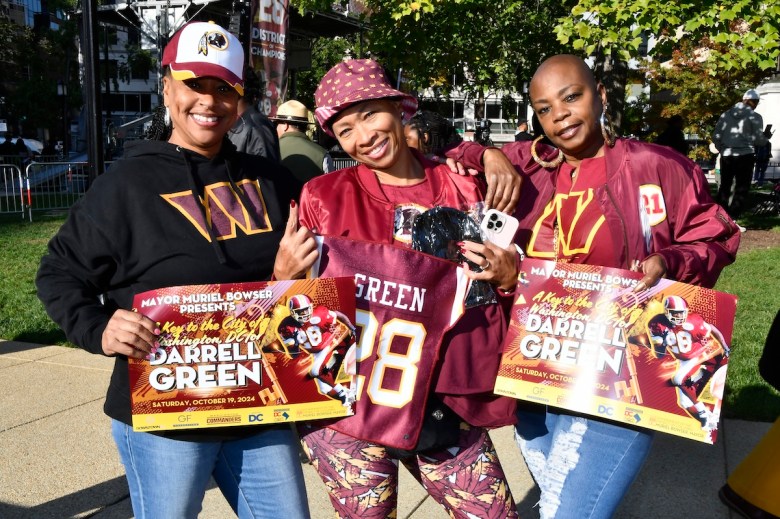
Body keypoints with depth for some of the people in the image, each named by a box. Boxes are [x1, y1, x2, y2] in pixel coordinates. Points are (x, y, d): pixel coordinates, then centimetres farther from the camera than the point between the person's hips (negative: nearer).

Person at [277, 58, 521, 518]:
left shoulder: (461, 189, 4)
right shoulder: (326, 196, -3)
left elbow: (498, 279, 15)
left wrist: (509, 276, -6)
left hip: (446, 402, 3)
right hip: (351, 405, -2)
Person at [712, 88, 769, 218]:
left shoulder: (726, 114, 8)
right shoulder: (754, 117, -4)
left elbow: (716, 136, 6)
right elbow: (759, 139, -4)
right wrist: (766, 138, 17)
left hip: (726, 155, 4)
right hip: (745, 156, -4)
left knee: (724, 186, 15)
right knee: (741, 189, 1)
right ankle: (732, 217, -6)